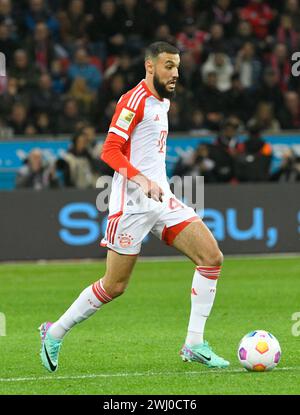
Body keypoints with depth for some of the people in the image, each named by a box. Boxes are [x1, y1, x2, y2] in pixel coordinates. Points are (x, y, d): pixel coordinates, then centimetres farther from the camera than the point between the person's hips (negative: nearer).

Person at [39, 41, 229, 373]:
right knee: (113, 287, -2)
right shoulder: (135, 100, -11)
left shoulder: (162, 102, 16)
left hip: (161, 199, 8)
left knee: (212, 257, -8)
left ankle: (194, 345, -5)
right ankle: (54, 333, 18)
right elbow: (109, 151, -18)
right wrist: (142, 180, -29)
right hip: (132, 204, -8)